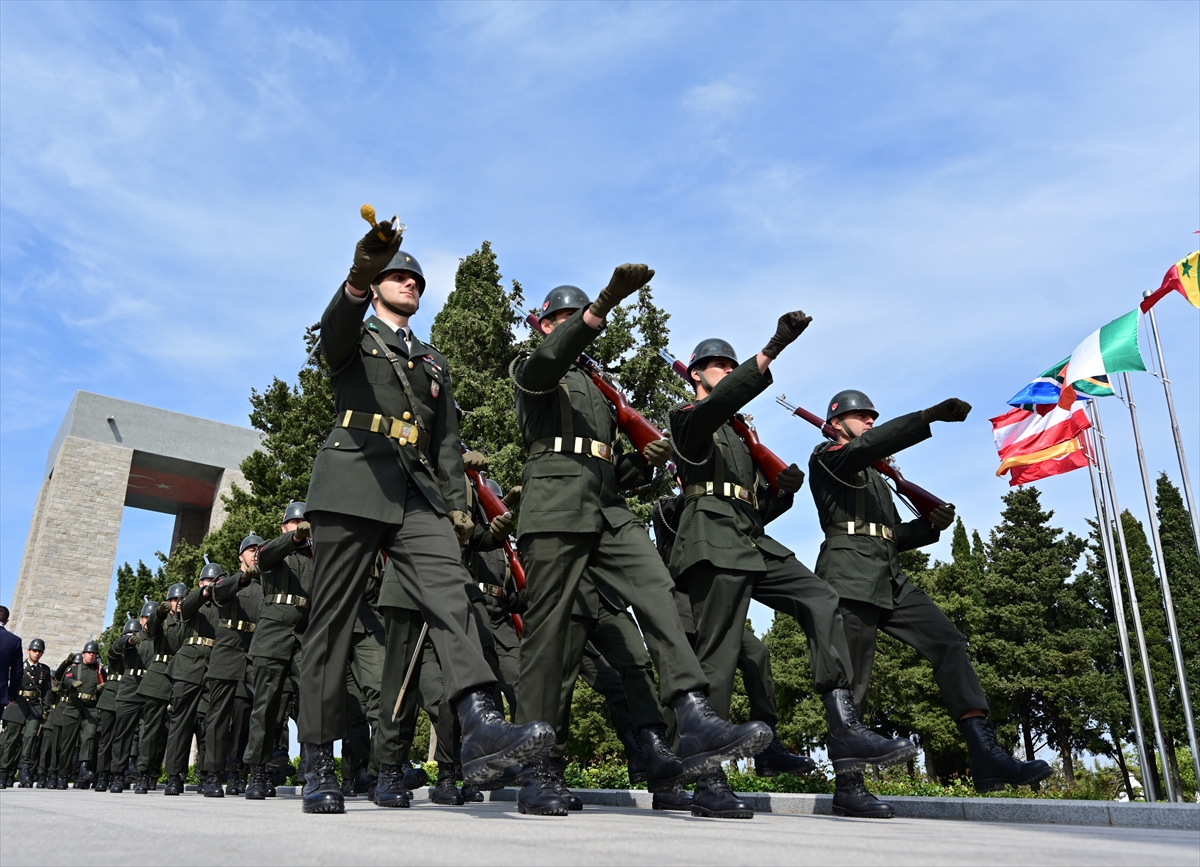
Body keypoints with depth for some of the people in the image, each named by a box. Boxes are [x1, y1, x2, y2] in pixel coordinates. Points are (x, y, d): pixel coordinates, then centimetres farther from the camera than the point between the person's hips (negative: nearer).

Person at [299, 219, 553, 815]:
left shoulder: (434, 362, 29)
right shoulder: (353, 338, 17)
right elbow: (337, 323, -10)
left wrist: (456, 503, 6)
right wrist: (359, 277, -33)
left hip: (417, 492, 3)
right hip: (352, 483, -3)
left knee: (449, 591, -21)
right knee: (332, 617, -4)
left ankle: (480, 728, -36)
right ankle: (318, 764, 2)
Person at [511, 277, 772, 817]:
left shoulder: (597, 390, 33)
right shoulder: (530, 373, 15)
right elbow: (551, 355, -14)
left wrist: (646, 460, 5)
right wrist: (607, 301, -27)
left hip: (608, 509, 6)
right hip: (555, 505, -5)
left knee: (658, 593, -18)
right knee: (548, 630, -7)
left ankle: (694, 720, -29)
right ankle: (538, 772, -2)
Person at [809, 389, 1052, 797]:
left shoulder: (877, 477, 34)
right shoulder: (826, 457, 9)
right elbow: (870, 444, -14)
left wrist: (931, 525, 8)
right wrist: (930, 415, -22)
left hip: (891, 580, 8)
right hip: (850, 576, -8)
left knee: (949, 641, -11)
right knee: (851, 681, -8)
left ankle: (985, 756, -19)